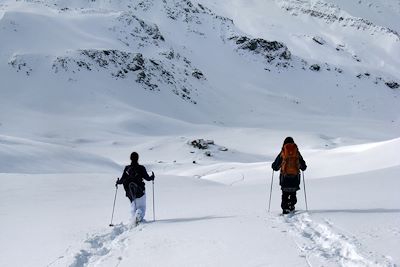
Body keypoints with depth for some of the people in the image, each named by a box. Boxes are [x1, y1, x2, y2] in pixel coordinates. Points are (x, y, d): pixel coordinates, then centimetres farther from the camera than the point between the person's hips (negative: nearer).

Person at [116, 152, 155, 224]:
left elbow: (123, 180, -2)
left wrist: (117, 182, 19)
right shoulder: (141, 168, -10)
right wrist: (152, 177, 16)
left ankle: (134, 220, 9)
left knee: (133, 207, 19)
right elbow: (147, 178, -6)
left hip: (130, 192, 3)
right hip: (140, 191, -2)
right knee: (141, 207, 6)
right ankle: (139, 215, -24)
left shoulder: (127, 168, -4)